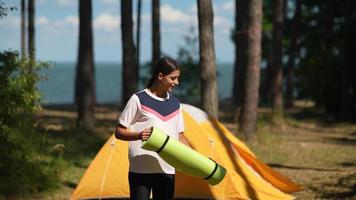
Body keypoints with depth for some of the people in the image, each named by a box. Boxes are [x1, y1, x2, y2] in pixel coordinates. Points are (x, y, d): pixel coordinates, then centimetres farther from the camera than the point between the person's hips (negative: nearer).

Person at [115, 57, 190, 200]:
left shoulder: (175, 103, 12)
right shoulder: (138, 99, -6)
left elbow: (180, 137, 19)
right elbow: (119, 132, -4)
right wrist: (138, 135, -23)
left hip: (167, 170, 6)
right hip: (141, 170, -6)